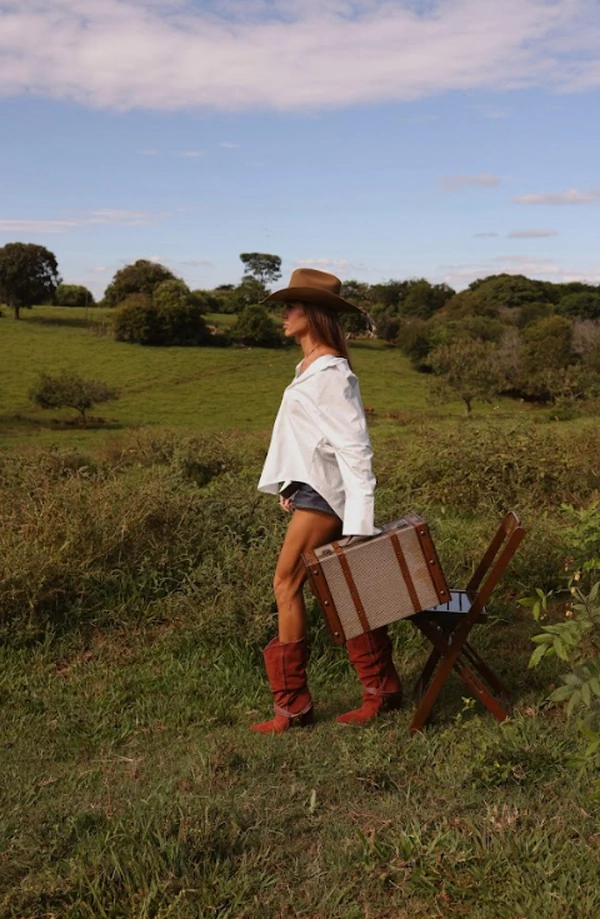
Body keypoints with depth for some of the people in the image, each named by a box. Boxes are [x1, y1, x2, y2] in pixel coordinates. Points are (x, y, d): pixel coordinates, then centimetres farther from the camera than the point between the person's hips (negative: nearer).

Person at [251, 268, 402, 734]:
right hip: (311, 488, 10)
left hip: (323, 492, -10)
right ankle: (382, 687, 21)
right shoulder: (310, 367, 14)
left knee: (287, 584, -5)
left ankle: (293, 704, 4)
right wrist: (292, 489, 16)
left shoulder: (330, 373, -15)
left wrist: (359, 517, -23)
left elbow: (353, 444, -19)